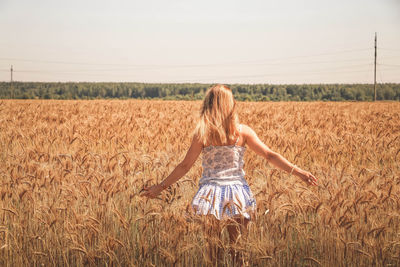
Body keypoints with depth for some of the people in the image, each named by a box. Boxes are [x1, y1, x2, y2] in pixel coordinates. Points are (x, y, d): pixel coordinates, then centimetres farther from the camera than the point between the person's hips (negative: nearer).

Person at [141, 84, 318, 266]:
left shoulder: (202, 133, -6)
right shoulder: (242, 131, -3)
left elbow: (185, 166, -3)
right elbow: (270, 155, -2)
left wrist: (160, 187, 7)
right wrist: (298, 172, 4)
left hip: (211, 194, -1)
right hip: (237, 194, 1)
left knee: (213, 246, 11)